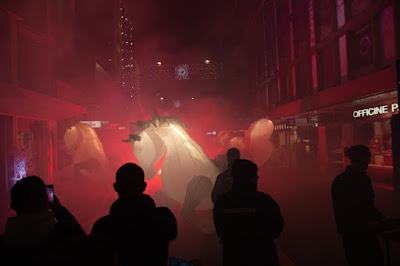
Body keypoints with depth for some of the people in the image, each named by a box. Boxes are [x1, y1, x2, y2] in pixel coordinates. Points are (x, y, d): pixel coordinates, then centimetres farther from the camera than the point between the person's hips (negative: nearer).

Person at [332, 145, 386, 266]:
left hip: (368, 233, 6)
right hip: (352, 235, -6)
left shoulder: (365, 179, 10)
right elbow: (341, 213, -13)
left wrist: (382, 218, 3)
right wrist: (365, 224, -19)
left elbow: (369, 205, 18)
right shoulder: (340, 181, -13)